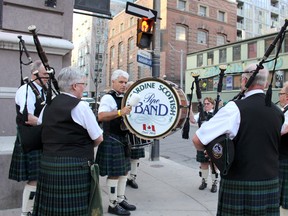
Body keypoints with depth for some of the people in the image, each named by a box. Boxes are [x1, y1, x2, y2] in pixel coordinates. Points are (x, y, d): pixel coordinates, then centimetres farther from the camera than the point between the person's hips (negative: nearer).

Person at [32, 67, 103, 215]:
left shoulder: (48, 105, 9)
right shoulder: (81, 106, -11)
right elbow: (98, 138, -8)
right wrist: (85, 147, 11)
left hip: (48, 164, 7)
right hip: (74, 167, -7)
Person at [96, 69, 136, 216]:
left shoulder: (125, 98, 13)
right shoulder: (108, 98, -14)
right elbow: (101, 116, -30)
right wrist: (120, 112, -39)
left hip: (123, 139, 9)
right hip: (112, 140, -9)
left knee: (124, 171, 15)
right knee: (114, 173, -1)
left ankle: (121, 199, 28)